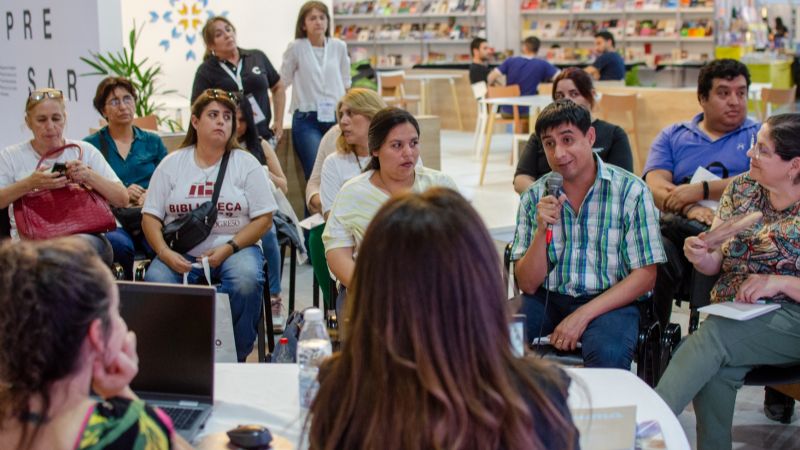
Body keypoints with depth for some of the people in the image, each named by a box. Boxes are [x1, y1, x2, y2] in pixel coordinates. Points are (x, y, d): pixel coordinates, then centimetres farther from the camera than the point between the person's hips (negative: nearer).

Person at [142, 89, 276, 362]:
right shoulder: (172, 164, 11)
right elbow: (150, 216, 6)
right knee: (155, 281, -30)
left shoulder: (246, 163, 8)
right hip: (182, 252, 1)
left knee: (246, 282, -33)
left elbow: (264, 219, 2)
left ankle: (236, 358, -14)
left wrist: (228, 249, -12)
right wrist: (165, 253, -13)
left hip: (235, 248, -1)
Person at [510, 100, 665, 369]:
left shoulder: (630, 190, -4)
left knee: (608, 354, -35)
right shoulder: (534, 197, 5)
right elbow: (528, 285, 2)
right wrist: (542, 229, -15)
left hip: (610, 302, -3)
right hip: (548, 299, 3)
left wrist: (582, 315, -16)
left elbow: (645, 276, -7)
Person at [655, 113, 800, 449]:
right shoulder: (741, 188, 11)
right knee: (716, 371, -31)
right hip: (731, 314, 4)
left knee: (711, 336, -32)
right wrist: (700, 255, -10)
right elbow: (716, 264, 12)